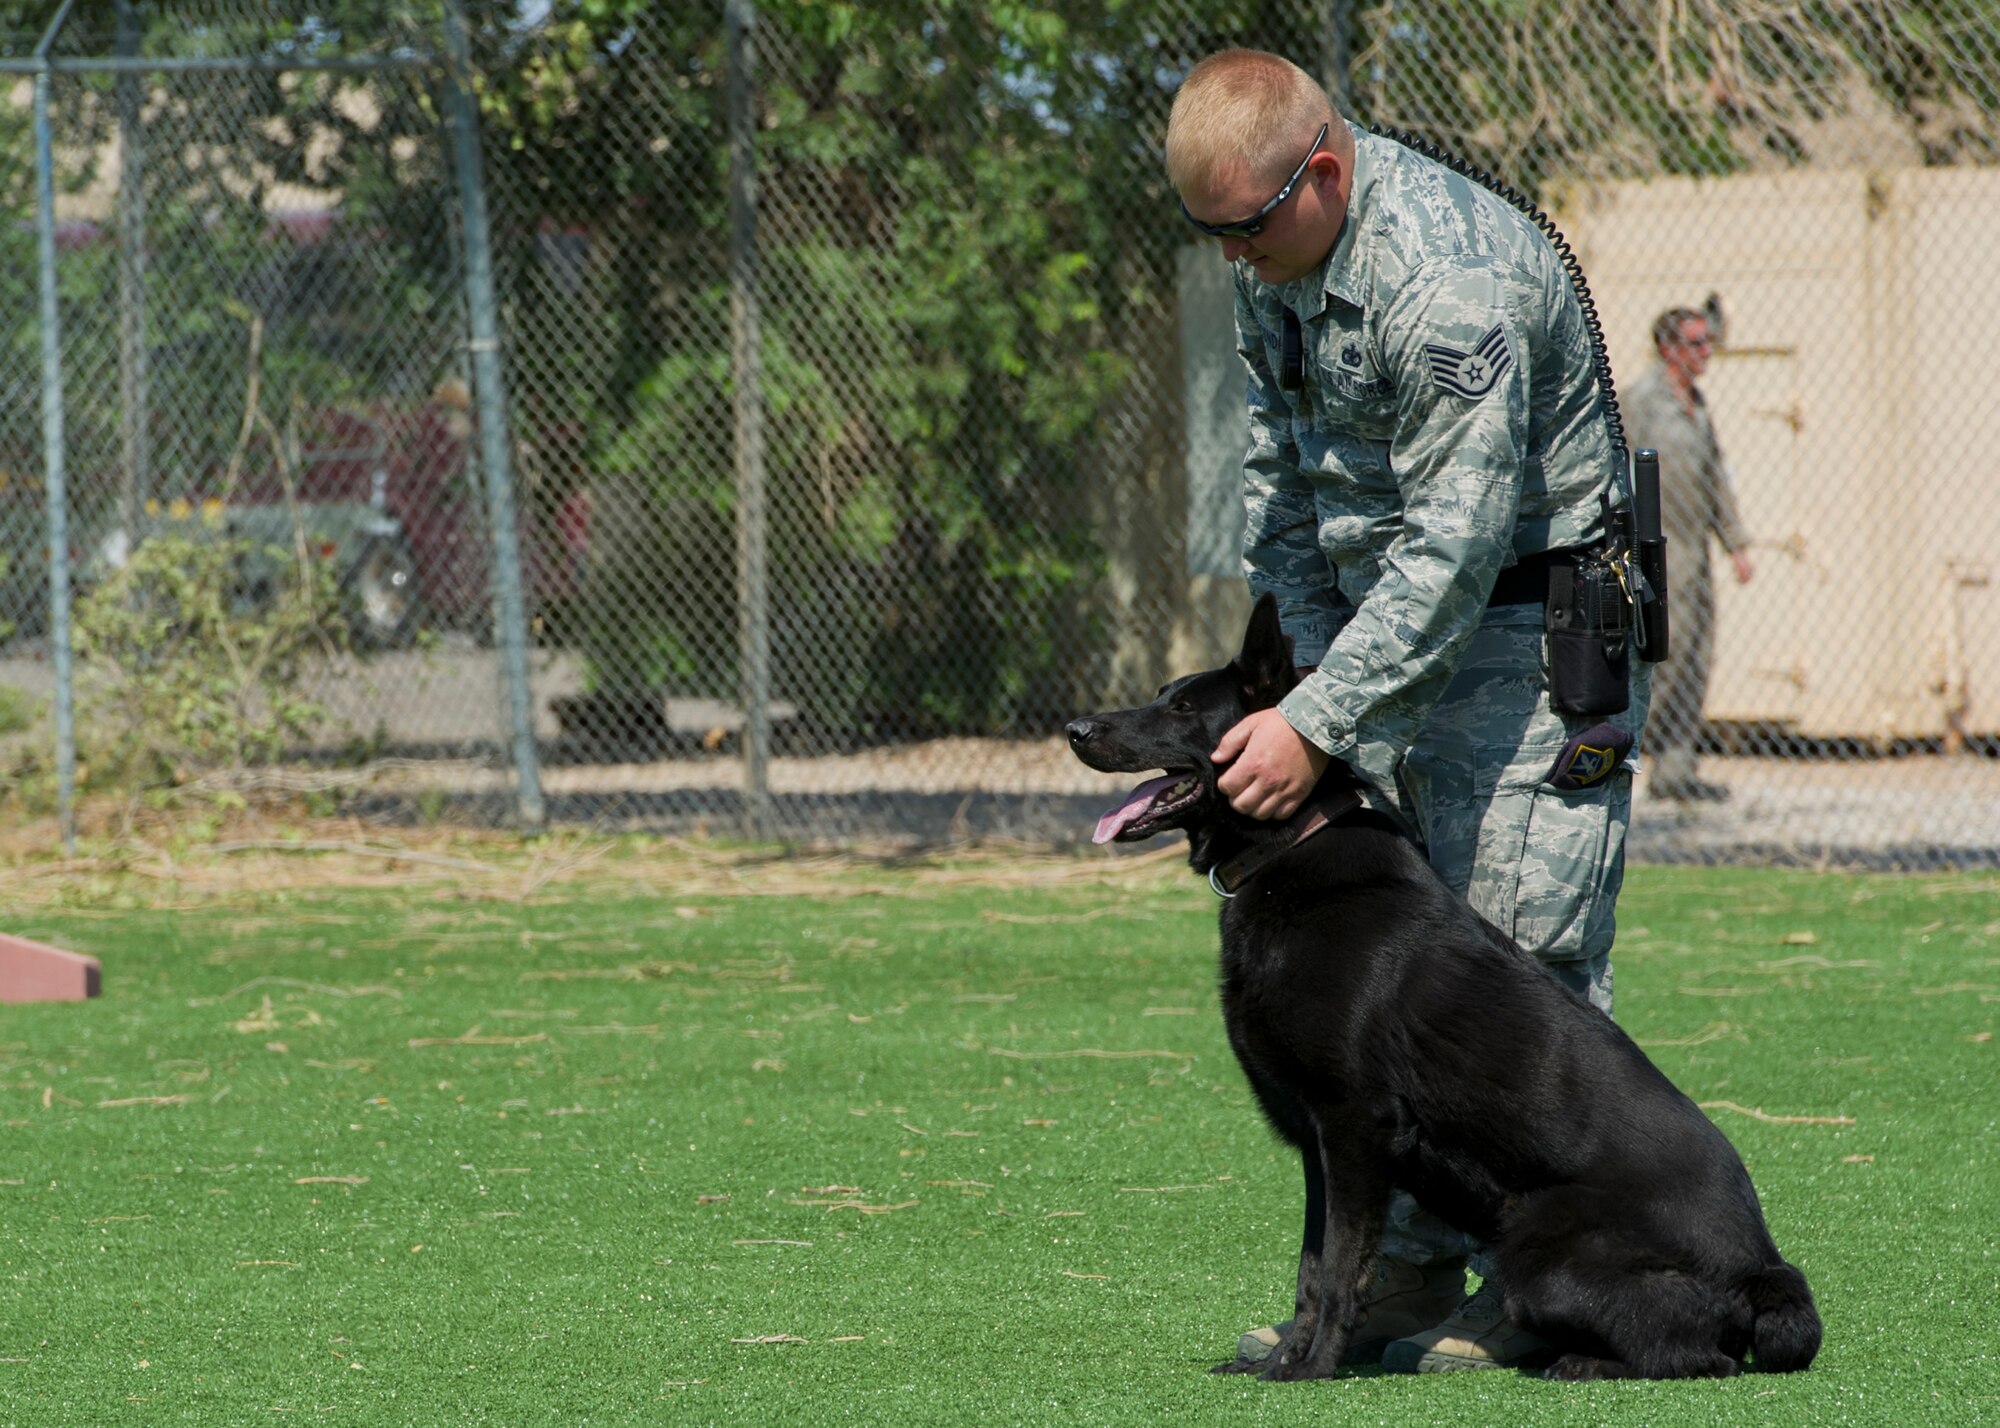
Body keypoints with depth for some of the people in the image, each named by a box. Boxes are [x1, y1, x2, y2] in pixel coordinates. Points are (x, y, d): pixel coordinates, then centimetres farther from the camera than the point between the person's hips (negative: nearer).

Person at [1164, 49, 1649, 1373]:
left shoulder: (1449, 282, -28)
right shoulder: (1280, 255, 2)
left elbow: (1455, 544, -28)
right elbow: (1281, 471, 14)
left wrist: (1316, 722, -28)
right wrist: (1314, 659, 5)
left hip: (1527, 629, -9)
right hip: (1386, 621, 9)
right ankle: (1406, 1274, 10)